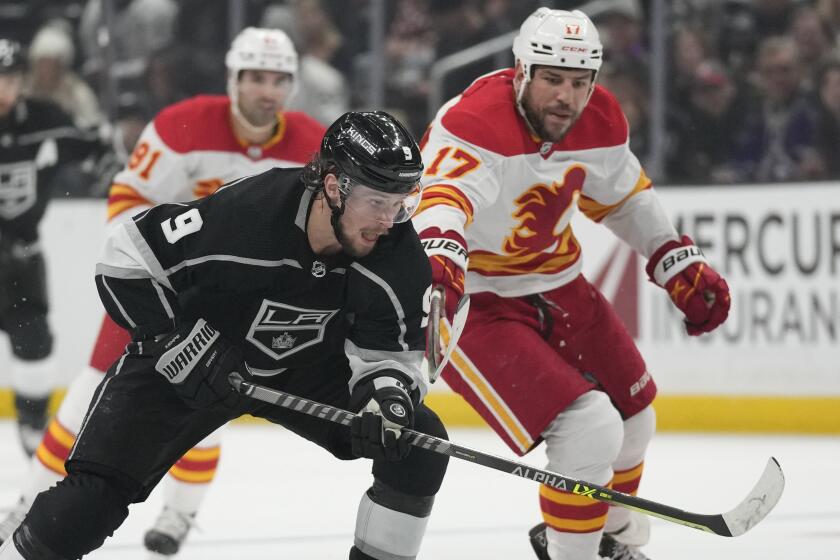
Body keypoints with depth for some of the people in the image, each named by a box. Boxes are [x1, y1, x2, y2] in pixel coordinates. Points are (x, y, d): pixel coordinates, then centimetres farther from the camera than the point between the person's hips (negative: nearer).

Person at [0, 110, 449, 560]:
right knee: (92, 498, -16)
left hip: (308, 367, 4)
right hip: (188, 357, -4)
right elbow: (125, 263, -21)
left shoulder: (400, 257, -23)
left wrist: (387, 397, -35)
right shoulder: (241, 214, -33)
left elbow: (389, 354, -13)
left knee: (419, 446, -15)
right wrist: (181, 346, -26)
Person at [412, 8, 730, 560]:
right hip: (474, 302, -8)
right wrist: (438, 257, -67)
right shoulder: (474, 123, -29)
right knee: (589, 429, -21)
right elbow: (441, 198, -47)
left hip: (555, 283, 8)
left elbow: (625, 194, 15)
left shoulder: (600, 120, -5)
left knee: (632, 422, 20)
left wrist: (681, 265, 13)